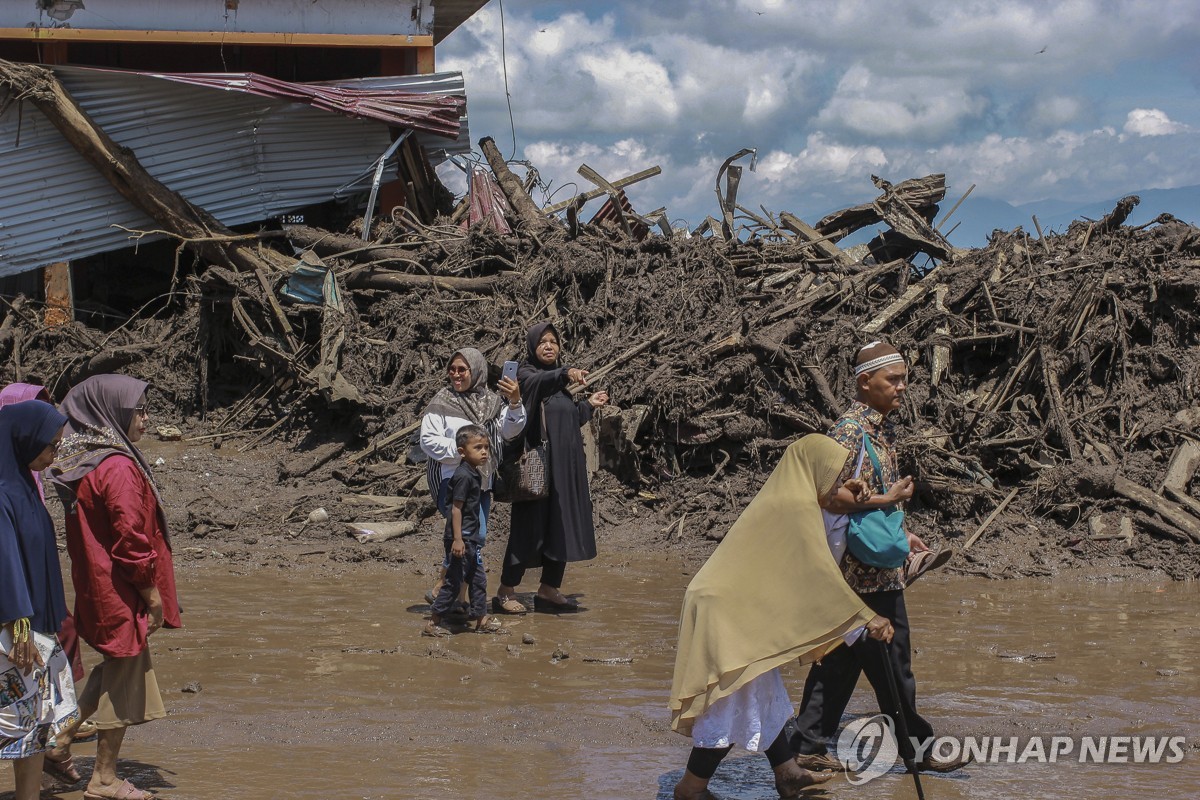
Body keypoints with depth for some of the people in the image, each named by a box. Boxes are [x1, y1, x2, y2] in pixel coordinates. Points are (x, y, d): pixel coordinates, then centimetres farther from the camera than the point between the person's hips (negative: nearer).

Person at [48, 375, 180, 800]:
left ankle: (61, 735, 21)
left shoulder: (84, 463, 8)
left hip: (94, 586, 9)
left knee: (114, 668, 23)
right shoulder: (118, 469, -22)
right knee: (125, 676, 3)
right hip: (120, 592, -9)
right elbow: (131, 541, -22)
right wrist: (153, 595, -13)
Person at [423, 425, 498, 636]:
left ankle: (481, 618, 23)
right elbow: (456, 508, -20)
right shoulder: (463, 476, -18)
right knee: (454, 581, -4)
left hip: (471, 538, 10)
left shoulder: (475, 474, 11)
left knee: (478, 578, 14)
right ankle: (433, 622, 2)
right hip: (460, 539, -10)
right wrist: (458, 539, -23)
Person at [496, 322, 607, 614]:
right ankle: (506, 591, 1)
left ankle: (549, 590, 16)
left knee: (562, 525, 8)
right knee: (530, 525, -7)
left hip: (566, 465, 7)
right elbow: (539, 382, -32)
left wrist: (589, 405, 20)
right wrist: (565, 373, -49)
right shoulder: (526, 374, -6)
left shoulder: (558, 382, 16)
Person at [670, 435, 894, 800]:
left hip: (739, 608, 10)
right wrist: (866, 619, -11)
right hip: (729, 612, -10)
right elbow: (819, 574, -18)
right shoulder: (797, 508, -17)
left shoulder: (784, 499, 13)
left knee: (763, 697, 18)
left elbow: (800, 571, 19)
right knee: (733, 705, -2)